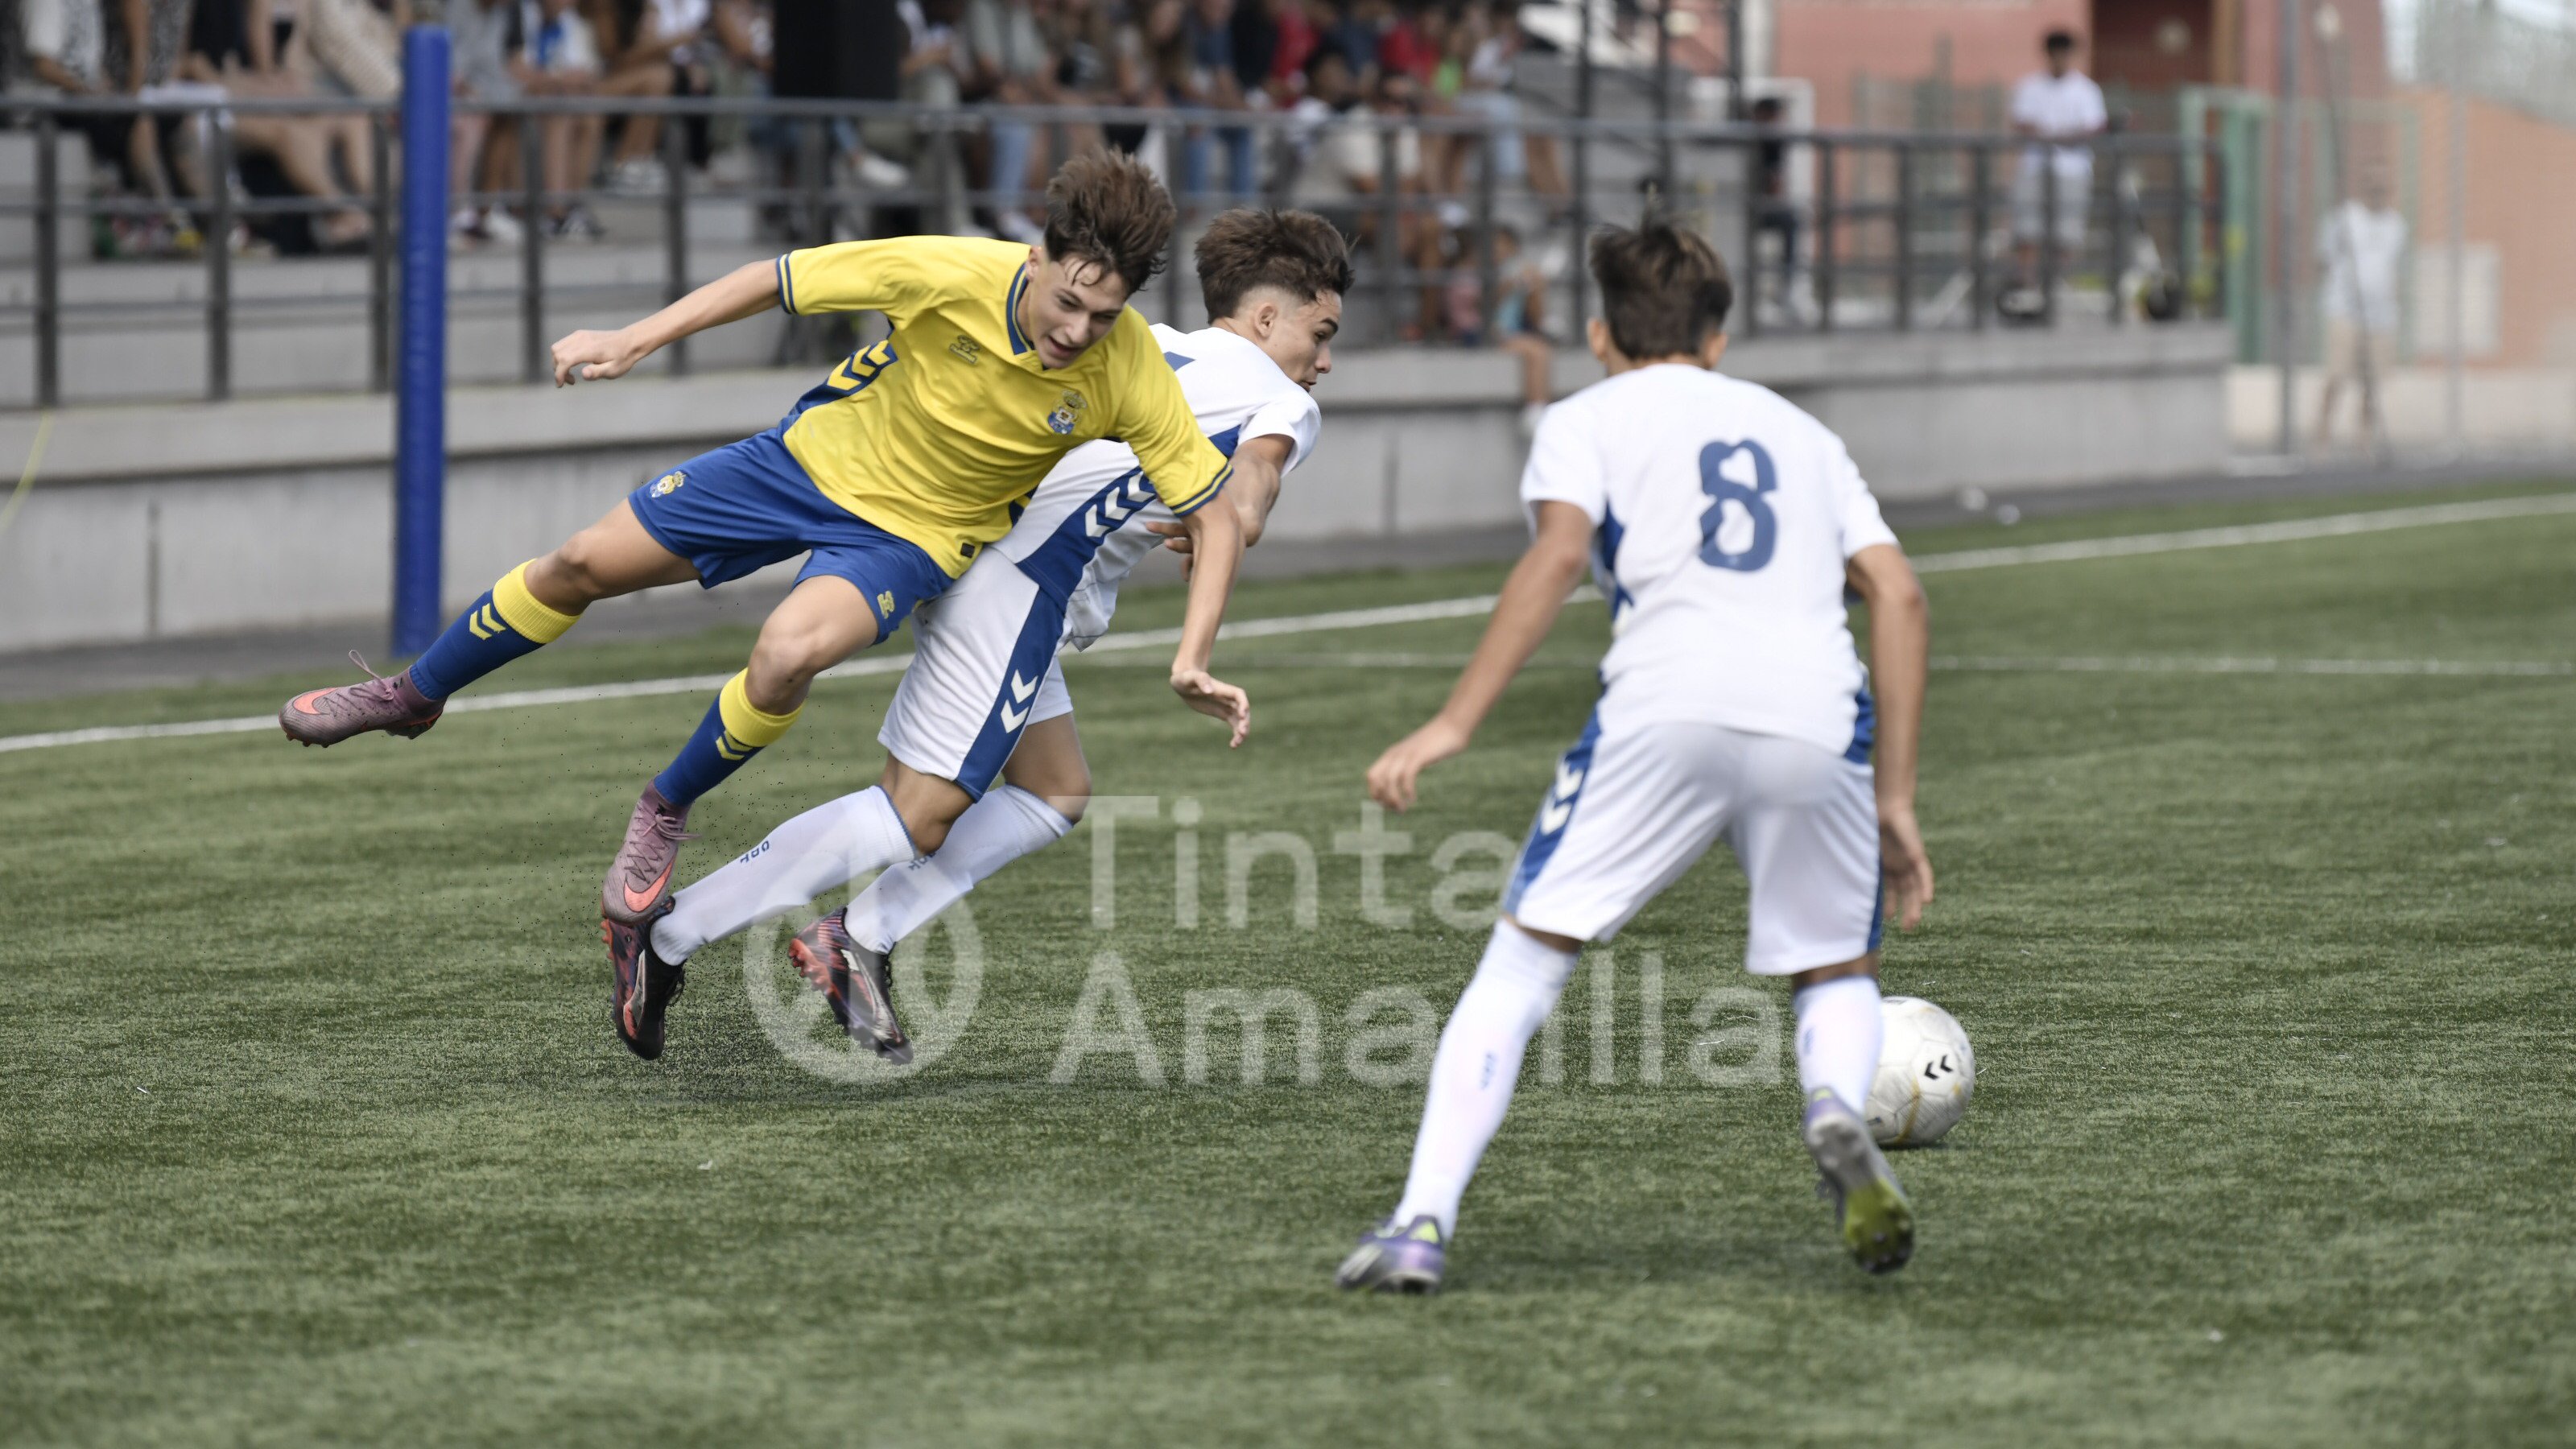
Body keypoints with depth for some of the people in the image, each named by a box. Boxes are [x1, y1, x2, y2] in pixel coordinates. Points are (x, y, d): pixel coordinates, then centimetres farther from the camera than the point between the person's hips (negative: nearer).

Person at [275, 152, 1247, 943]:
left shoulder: (1133, 378, -27)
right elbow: (778, 279, -15)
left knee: (787, 654, -31)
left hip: (913, 534, -2)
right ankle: (415, 695, 36)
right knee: (585, 564, 8)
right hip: (818, 455, 2)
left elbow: (1215, 510, -17)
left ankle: (665, 813, 0)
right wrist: (635, 341, -15)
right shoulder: (952, 274, -28)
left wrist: (1193, 657, -27)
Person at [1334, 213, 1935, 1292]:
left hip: (1667, 708, -3)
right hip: (1819, 722, 3)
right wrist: (1894, 801, 20)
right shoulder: (1800, 431, 31)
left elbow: (1561, 551, -2)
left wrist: (1453, 724, -5)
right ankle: (1837, 1110, -13)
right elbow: (1898, 595, 19)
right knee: (1837, 977, 21)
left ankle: (1422, 1223, -7)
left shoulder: (1585, 420, 20)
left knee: (1522, 960, 6)